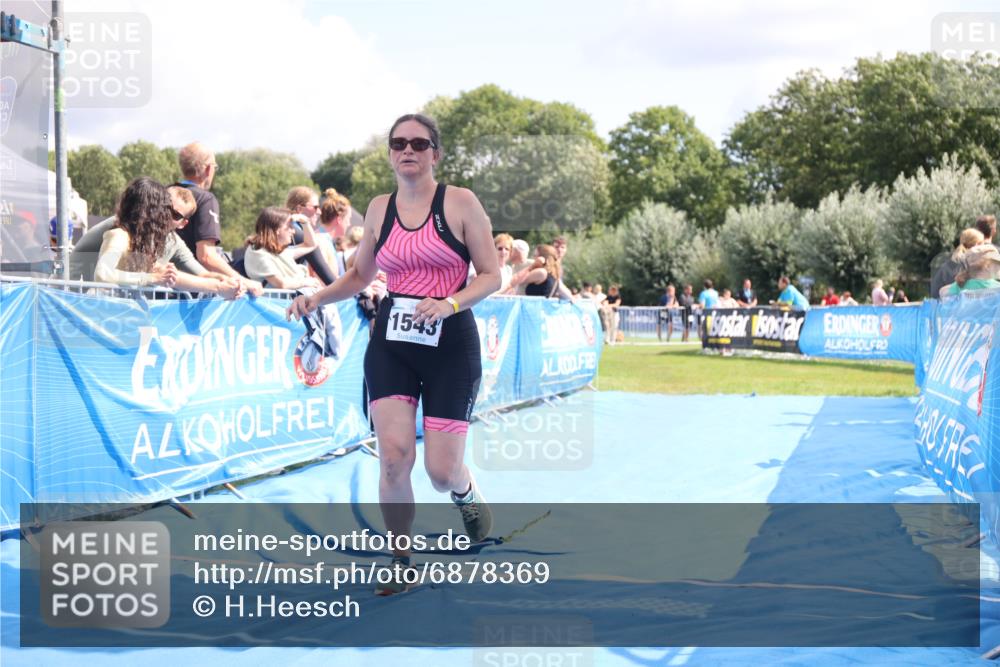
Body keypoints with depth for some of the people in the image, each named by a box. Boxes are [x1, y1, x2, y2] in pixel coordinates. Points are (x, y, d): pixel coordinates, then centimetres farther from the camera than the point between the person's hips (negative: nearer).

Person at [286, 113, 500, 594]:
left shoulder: (460, 203, -4)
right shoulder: (379, 209, 8)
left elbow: (491, 275, -4)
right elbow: (359, 275, 20)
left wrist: (449, 304, -20)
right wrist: (317, 298, 3)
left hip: (450, 344, -3)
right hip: (391, 343, 3)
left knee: (441, 471, -5)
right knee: (394, 455, -13)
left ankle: (466, 493, 35)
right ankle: (401, 563, 6)